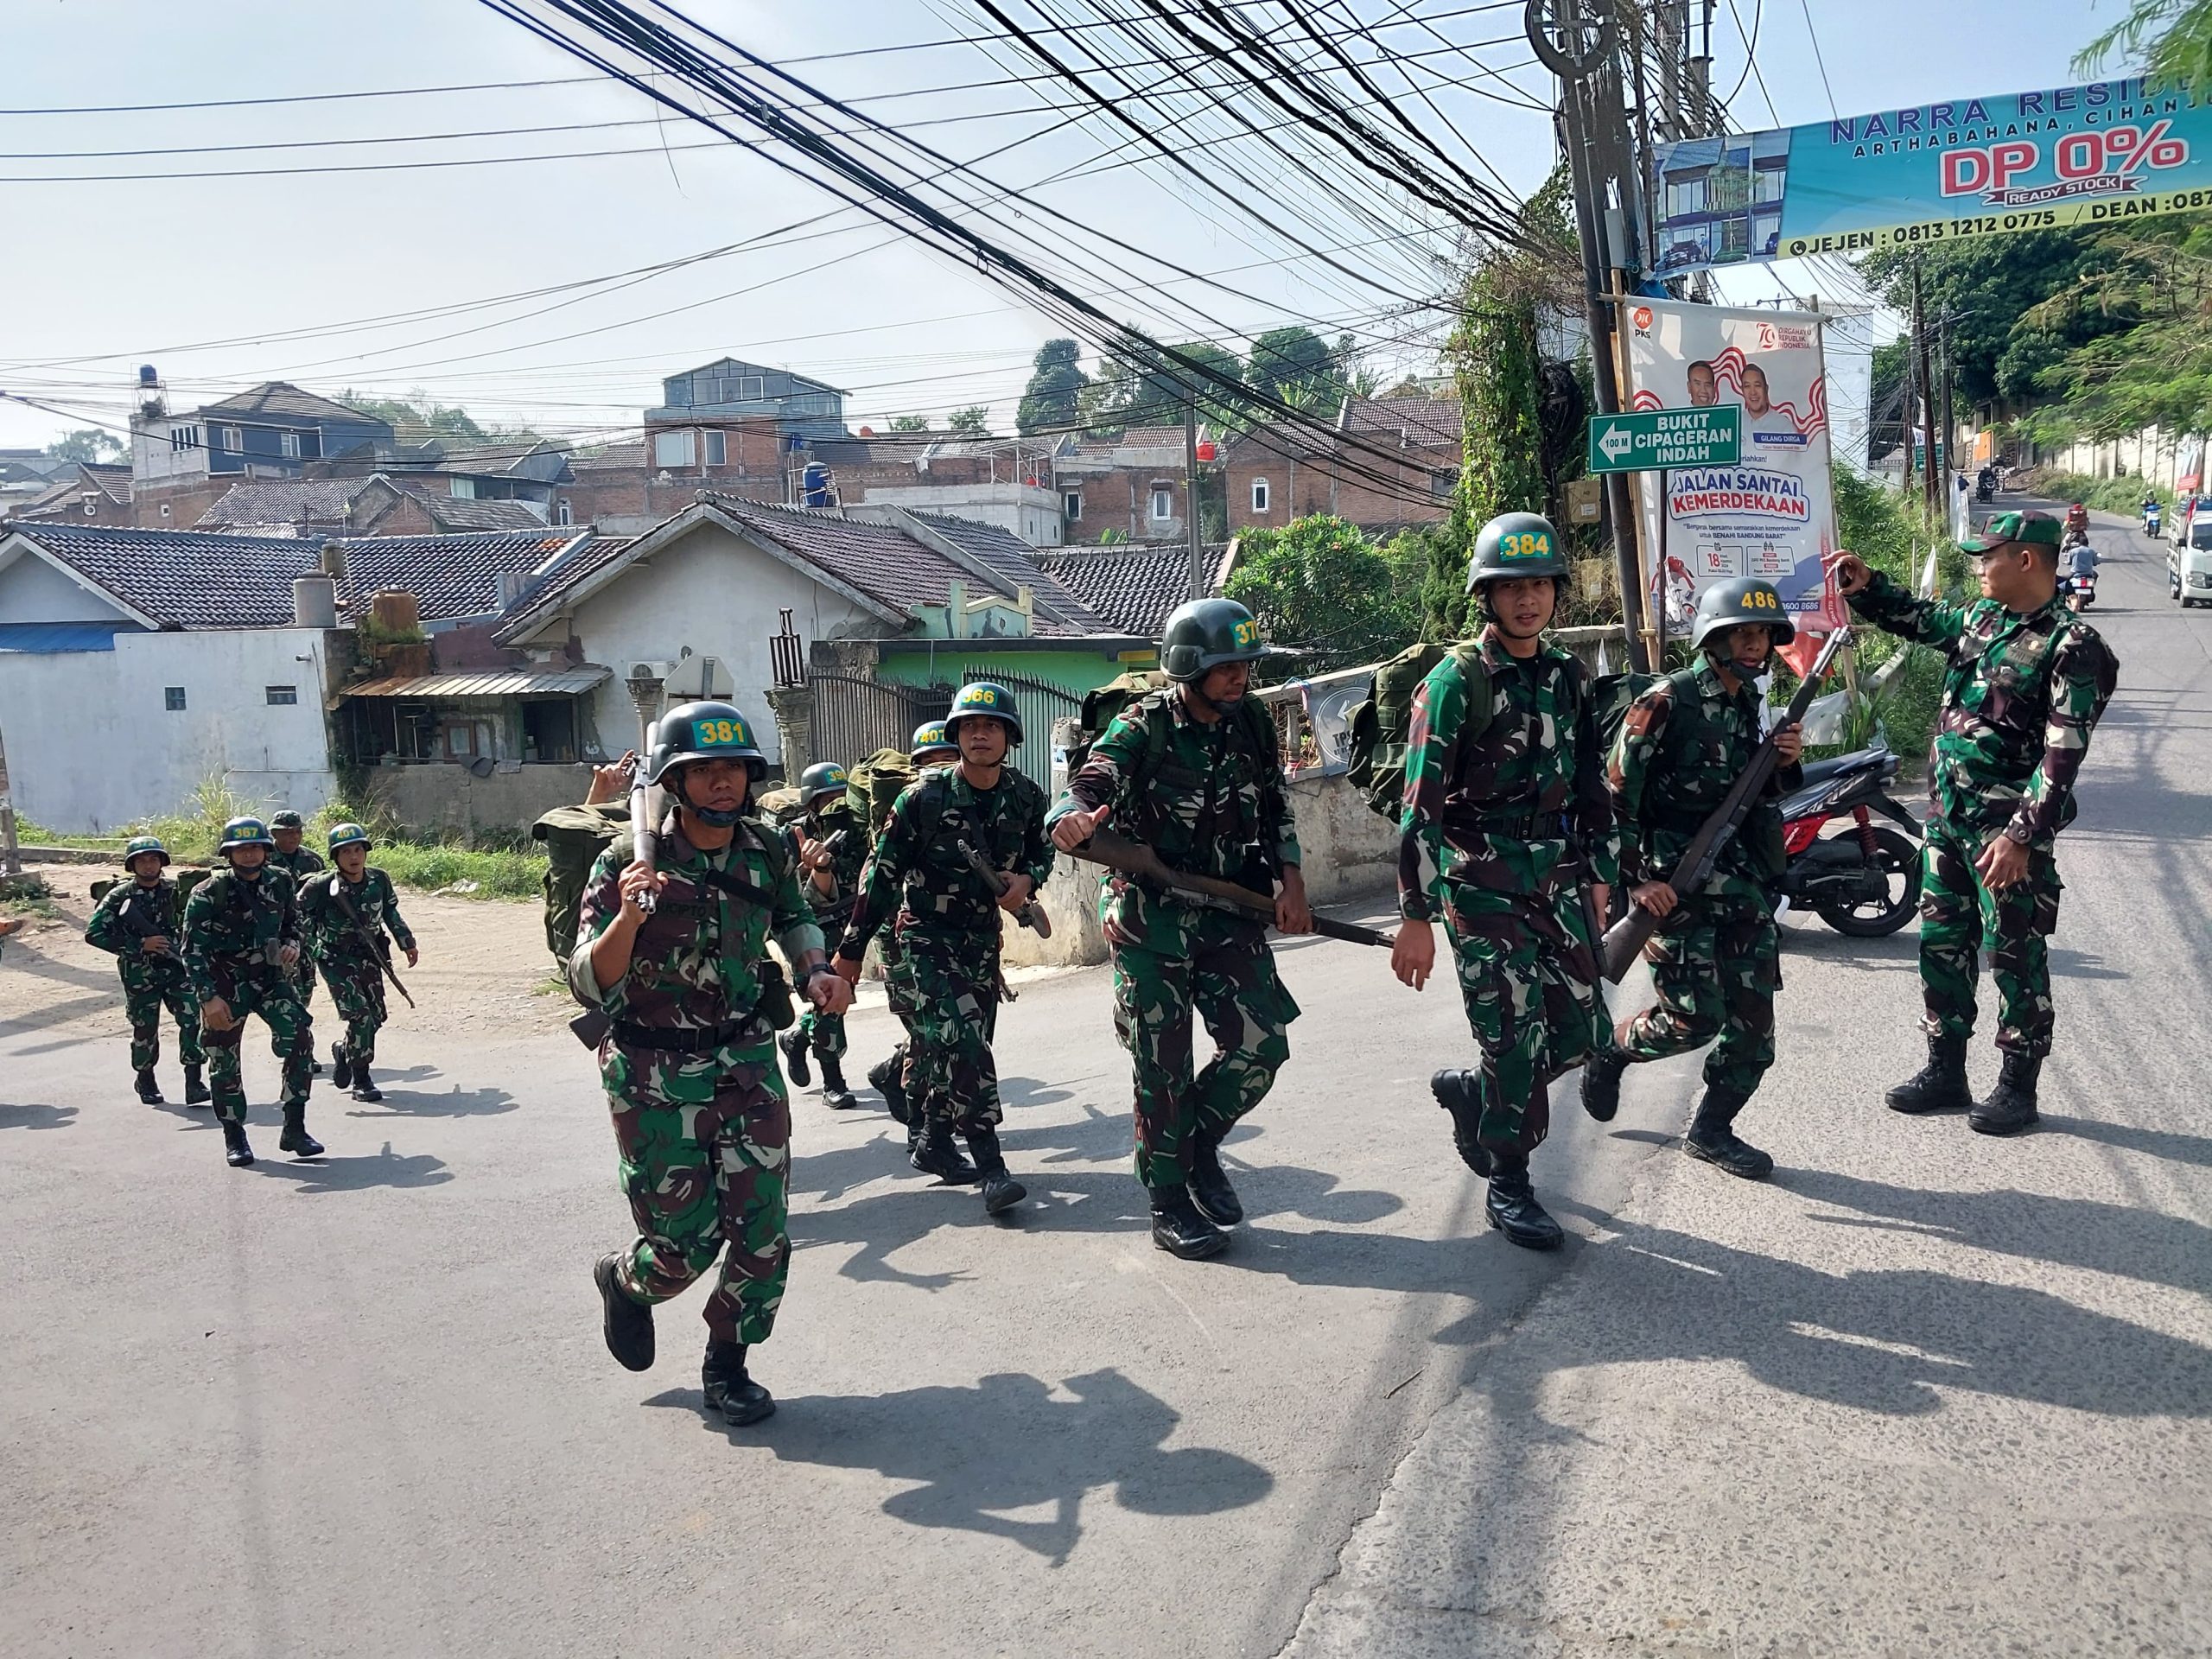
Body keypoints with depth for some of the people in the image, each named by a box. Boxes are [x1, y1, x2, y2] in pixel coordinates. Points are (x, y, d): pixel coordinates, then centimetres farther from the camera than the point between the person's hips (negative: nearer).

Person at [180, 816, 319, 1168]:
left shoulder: (280, 882, 0)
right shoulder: (209, 894, -13)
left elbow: (293, 921, 17)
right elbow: (193, 950, -13)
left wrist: (292, 944, -5)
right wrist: (209, 997, -20)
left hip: (271, 977, 3)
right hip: (225, 984, -3)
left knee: (300, 1039, -14)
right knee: (224, 1061, 4)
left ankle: (294, 1129, -5)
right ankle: (234, 1137, 21)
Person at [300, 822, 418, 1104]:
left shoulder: (379, 881, -4)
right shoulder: (322, 887, -17)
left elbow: (391, 913, 12)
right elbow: (297, 913, -7)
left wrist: (407, 943, 17)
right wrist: (315, 947, -14)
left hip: (369, 957, 5)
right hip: (335, 960, -5)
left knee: (376, 1017, 8)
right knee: (360, 1013, -16)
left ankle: (343, 1050, 38)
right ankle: (361, 1079, -3)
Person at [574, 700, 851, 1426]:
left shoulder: (768, 851, -2)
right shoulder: (629, 863, -16)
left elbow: (792, 917, 20)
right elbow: (589, 985, -21)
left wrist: (817, 970, 1)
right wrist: (628, 918, -38)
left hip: (746, 1060, 4)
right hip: (654, 1077, -4)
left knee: (762, 1231, -1)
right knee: (686, 1241, 2)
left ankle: (727, 1365, 22)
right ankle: (625, 1282, 38)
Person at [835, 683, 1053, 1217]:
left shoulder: (1025, 797, -5)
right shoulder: (923, 796, -17)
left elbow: (1042, 848, 15)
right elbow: (882, 872, -11)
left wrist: (1027, 877, -10)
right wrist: (851, 947, -8)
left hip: (984, 934, 5)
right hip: (928, 934, -5)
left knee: (954, 1046, 12)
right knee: (963, 1041, -18)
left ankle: (933, 1142, 31)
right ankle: (991, 1168, -17)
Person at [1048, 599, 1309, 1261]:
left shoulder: (1253, 722, 2)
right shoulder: (1142, 727, -13)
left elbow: (1276, 807, 12)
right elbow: (1088, 786, -27)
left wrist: (1292, 883, 1)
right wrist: (1073, 820, -51)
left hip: (1230, 911, 5)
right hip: (1152, 916, -4)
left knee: (1261, 1045, -1)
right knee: (1164, 1066, 1)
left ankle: (1200, 1144, 25)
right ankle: (1170, 1202, 16)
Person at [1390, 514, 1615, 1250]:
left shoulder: (1566, 675, 9)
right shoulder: (1456, 683, -11)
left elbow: (1590, 783, 19)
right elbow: (1421, 807, -14)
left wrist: (1598, 876, 17)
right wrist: (1416, 918, -16)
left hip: (1558, 879, 6)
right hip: (1482, 887, -6)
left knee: (1580, 1033, 6)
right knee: (1518, 1039, -4)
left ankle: (1468, 1091, 31)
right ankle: (1508, 1189, 15)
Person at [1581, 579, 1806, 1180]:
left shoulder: (1747, 703, 11)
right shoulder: (1667, 702, -12)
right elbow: (1616, 794, -14)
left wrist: (1785, 764, 1)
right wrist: (1636, 879, -16)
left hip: (1742, 877, 7)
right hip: (1676, 883, -7)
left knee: (1753, 1017, 4)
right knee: (1695, 1018, -8)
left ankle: (1711, 1129, 19)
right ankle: (1613, 1050, 22)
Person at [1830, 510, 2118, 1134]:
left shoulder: (2072, 647, -15)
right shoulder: (1981, 619, 8)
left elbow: (2063, 755, -19)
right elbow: (1914, 618, 27)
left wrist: (2022, 837, -24)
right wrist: (1865, 586, 10)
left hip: (2008, 828, -8)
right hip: (1947, 818, 8)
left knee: (2014, 959, 3)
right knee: (1941, 944, 13)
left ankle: (2017, 1089, 15)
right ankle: (1945, 1072, 26)